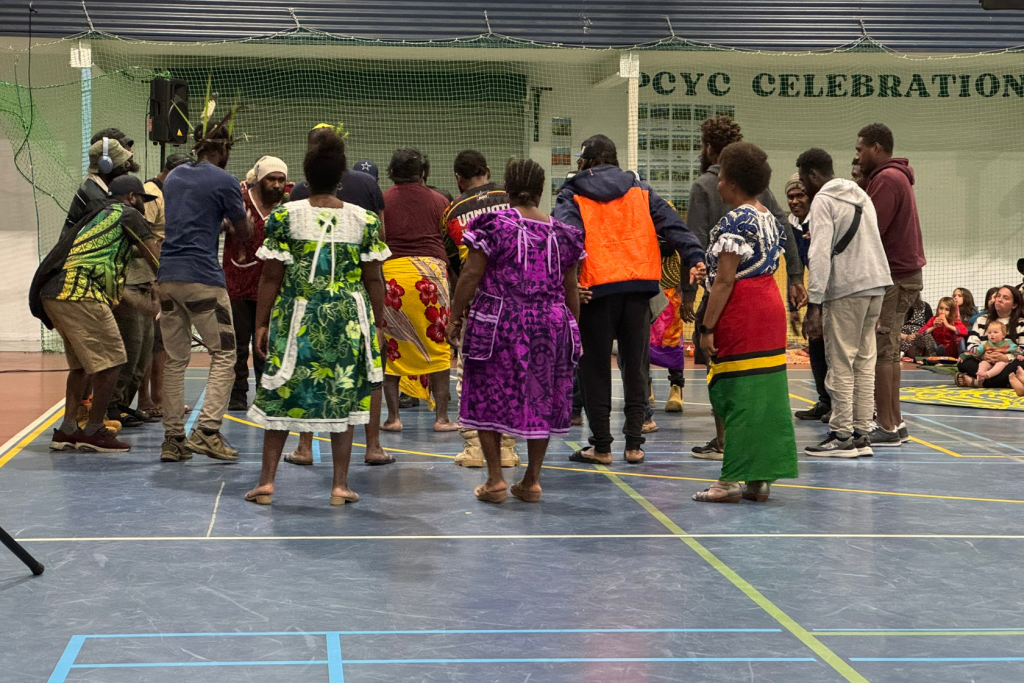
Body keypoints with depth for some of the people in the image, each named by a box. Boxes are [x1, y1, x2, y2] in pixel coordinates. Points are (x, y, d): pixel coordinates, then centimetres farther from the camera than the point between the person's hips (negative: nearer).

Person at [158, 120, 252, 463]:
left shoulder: (174, 176, 15)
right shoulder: (224, 181, -4)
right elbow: (245, 232, 6)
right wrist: (235, 212, 25)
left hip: (168, 276, 6)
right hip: (203, 278, -6)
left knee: (174, 359, 9)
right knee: (223, 355, 1)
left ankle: (172, 438, 9)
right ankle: (207, 431, -11)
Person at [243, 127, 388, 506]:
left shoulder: (285, 216, -6)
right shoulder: (364, 219, -2)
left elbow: (271, 278, -4)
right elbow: (373, 280, 1)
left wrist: (261, 324, 5)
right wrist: (377, 325, 11)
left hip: (297, 318, -1)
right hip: (348, 319, 1)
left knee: (281, 398, 9)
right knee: (342, 399, 9)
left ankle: (266, 481, 12)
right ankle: (341, 485, 11)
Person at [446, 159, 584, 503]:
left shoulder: (493, 224, -5)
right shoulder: (560, 233, 6)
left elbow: (470, 276, -7)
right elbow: (570, 289, 11)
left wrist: (455, 317, 2)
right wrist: (574, 331, 20)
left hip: (499, 325, -3)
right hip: (550, 325, 4)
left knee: (489, 398, 6)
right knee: (541, 401, 10)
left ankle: (496, 480, 5)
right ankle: (532, 481, 15)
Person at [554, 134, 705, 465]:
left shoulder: (573, 195, 5)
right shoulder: (640, 190, 16)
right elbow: (672, 224, 5)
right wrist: (694, 258, -4)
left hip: (597, 288, -3)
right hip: (638, 286, 3)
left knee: (596, 369, 6)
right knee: (635, 366, 12)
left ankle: (601, 446, 8)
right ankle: (634, 444, 12)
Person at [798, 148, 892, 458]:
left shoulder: (823, 201, -5)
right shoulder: (860, 195, 20)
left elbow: (820, 254, -14)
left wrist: (814, 303, -17)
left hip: (846, 287, -8)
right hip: (876, 283, 8)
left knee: (841, 363, -3)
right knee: (864, 361, 10)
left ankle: (842, 436, -2)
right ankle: (862, 434, 12)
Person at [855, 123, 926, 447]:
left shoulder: (887, 179, -14)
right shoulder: (897, 177, 20)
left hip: (892, 276, -11)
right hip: (903, 272, 11)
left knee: (879, 352, -8)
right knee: (888, 352, 14)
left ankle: (886, 427, -7)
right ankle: (894, 423, 19)